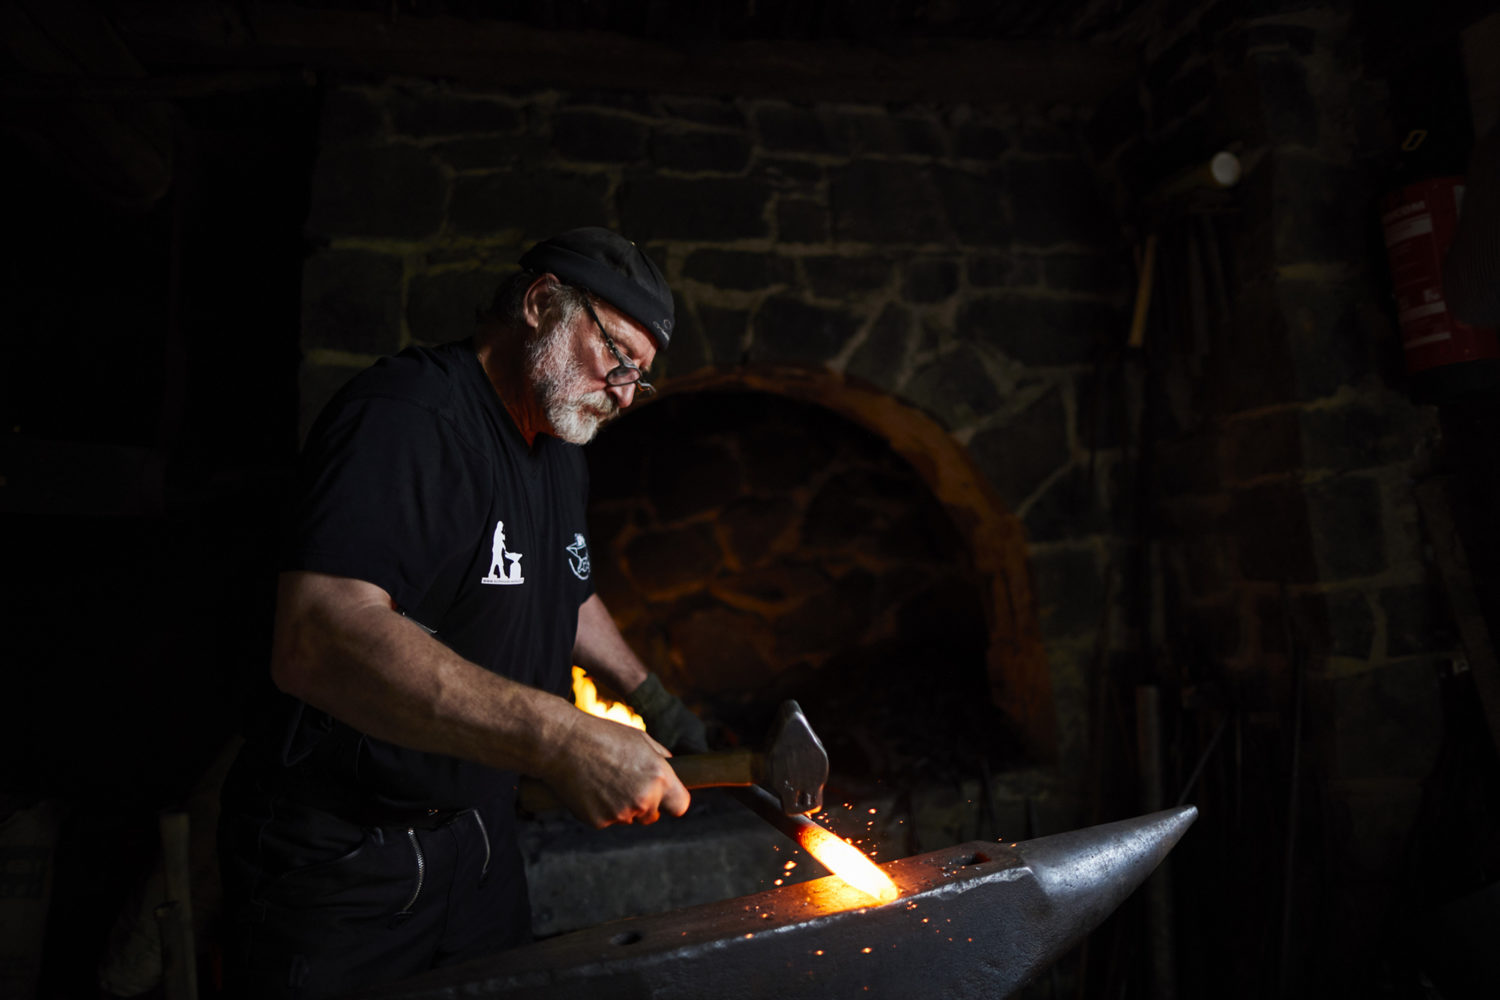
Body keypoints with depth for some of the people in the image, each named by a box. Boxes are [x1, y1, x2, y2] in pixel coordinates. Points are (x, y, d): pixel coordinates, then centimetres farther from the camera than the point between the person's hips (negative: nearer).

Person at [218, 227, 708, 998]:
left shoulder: (560, 454, 8)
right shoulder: (408, 416, -24)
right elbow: (316, 642, -38)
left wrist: (651, 699, 20)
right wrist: (559, 740, -43)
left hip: (479, 836, 8)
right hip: (342, 865, -8)